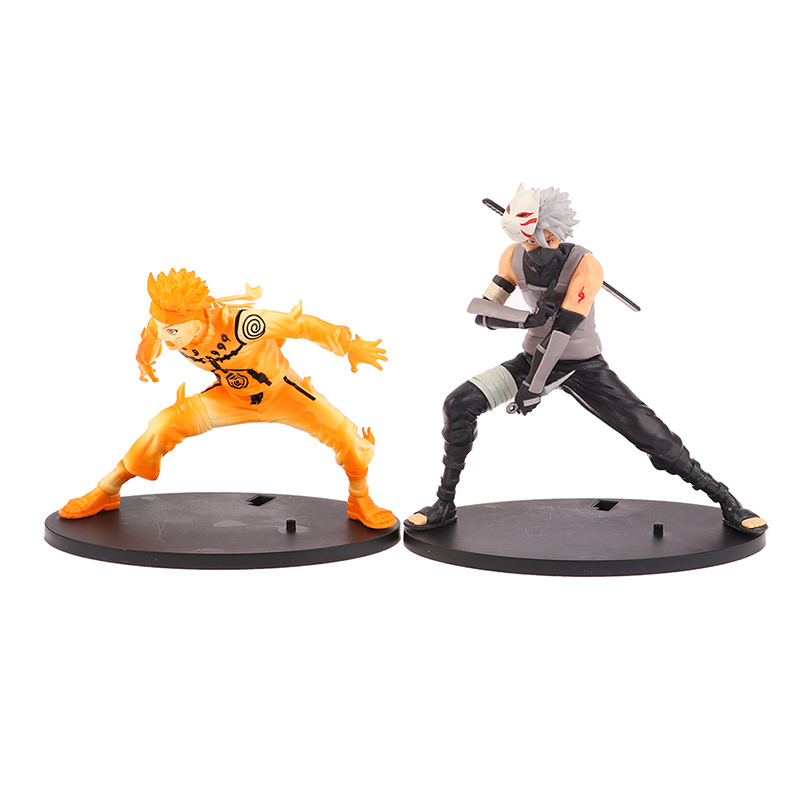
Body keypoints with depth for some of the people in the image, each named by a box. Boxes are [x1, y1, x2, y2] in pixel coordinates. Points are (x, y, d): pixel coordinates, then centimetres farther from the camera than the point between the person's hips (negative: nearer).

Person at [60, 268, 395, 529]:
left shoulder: (239, 324, -43)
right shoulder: (164, 326, -26)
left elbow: (301, 325, -31)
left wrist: (351, 347, -21)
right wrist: (145, 359, 21)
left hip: (282, 391, -3)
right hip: (230, 396, 3)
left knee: (346, 437, -16)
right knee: (164, 426, -13)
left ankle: (360, 503, 13)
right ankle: (105, 494, 4)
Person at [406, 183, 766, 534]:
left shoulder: (585, 266, -26)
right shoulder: (513, 258, -11)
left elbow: (562, 331, -28)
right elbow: (481, 310, -9)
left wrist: (532, 388, -26)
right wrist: (527, 318, -28)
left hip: (584, 366, -4)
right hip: (534, 357, 4)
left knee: (651, 434, -14)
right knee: (460, 404, -15)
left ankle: (725, 500, 5)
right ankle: (445, 505, 0)